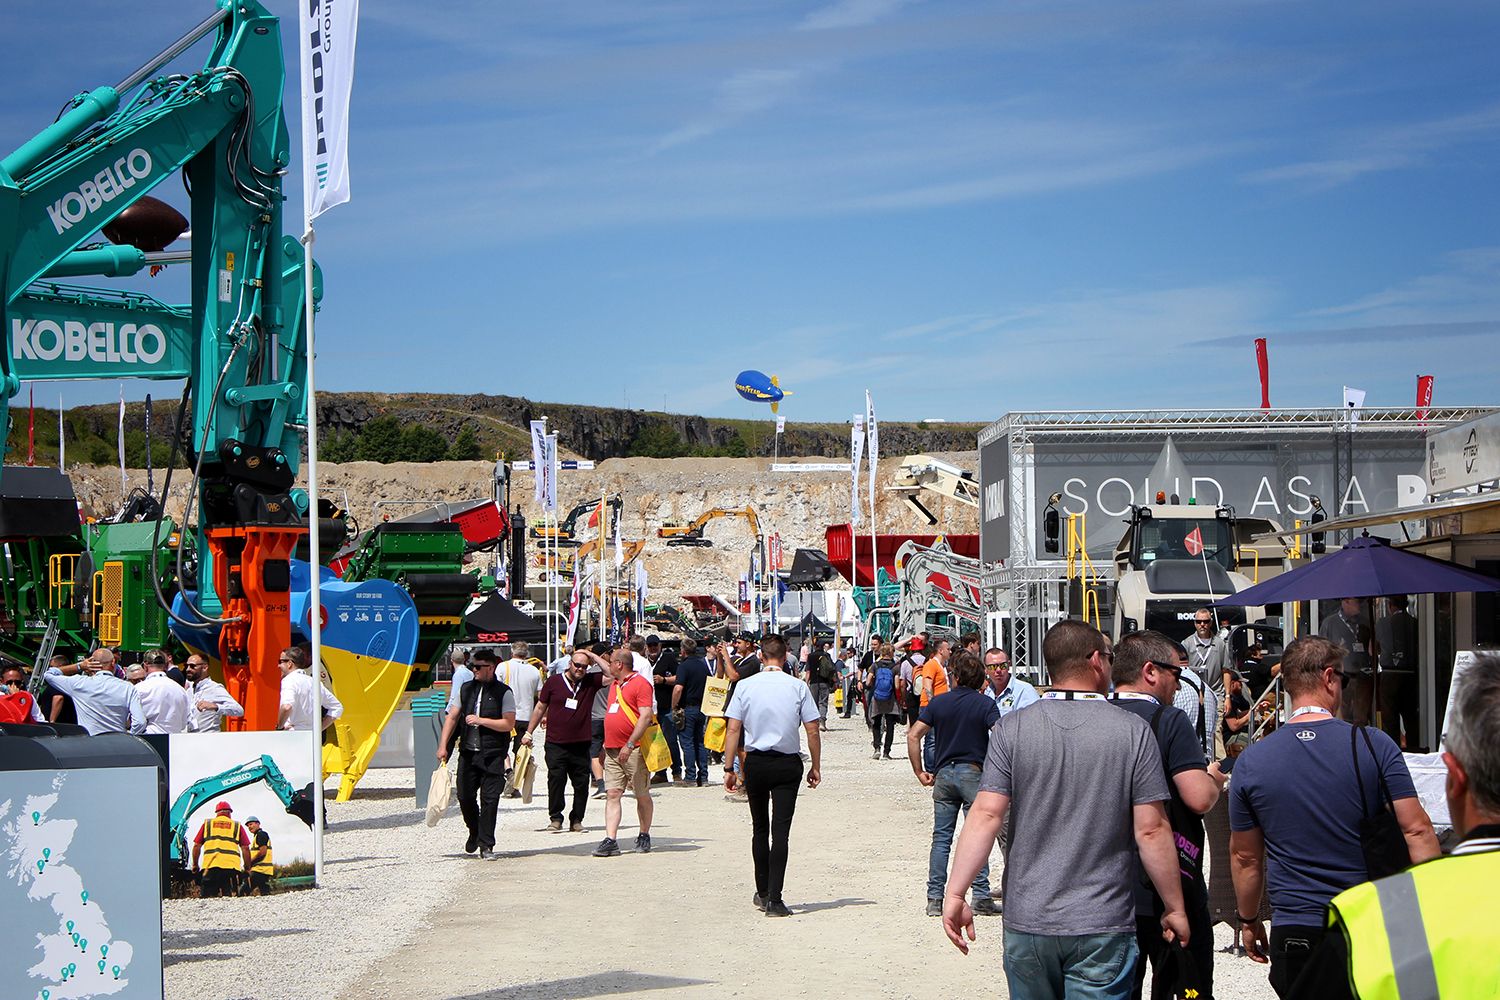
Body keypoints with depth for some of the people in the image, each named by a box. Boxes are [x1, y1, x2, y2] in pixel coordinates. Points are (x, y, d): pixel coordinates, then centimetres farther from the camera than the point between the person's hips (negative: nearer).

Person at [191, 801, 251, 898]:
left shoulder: (207, 824, 18)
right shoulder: (237, 826, 16)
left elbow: (196, 846, 14)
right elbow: (245, 848, 11)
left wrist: (195, 864, 23)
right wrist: (247, 868, 18)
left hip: (209, 865, 0)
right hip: (231, 867, 0)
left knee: (208, 898, 0)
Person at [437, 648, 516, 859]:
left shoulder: (503, 693, -2)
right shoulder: (466, 689, 12)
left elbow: (509, 724, -7)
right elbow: (452, 718, 13)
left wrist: (481, 720, -14)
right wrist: (443, 745, 4)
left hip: (492, 755, -4)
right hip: (468, 752, 4)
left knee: (489, 800, -7)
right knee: (465, 797, 4)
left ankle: (486, 845, 0)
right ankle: (475, 833, 30)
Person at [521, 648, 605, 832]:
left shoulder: (591, 682, 5)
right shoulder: (554, 682, 3)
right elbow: (540, 708, 10)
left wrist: (593, 657, -6)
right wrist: (529, 732, 9)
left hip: (581, 745, 1)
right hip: (556, 744, -1)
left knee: (581, 783, 3)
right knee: (556, 781, -2)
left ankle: (576, 820, 14)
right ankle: (555, 818, 9)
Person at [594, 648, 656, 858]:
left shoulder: (640, 683, -9)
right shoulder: (615, 685, 18)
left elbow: (646, 716, -18)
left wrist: (629, 744, -23)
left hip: (633, 750, -7)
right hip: (613, 750, 7)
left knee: (642, 795, 4)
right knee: (613, 794, -3)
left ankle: (644, 837, 18)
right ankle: (610, 841, -9)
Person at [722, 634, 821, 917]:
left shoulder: (745, 686, -3)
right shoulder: (798, 687, -5)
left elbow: (733, 729, -5)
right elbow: (813, 731, -3)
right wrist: (816, 767, 7)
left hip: (755, 763, 1)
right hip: (788, 764, -1)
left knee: (759, 829, 16)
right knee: (781, 831, -2)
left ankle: (762, 893, 26)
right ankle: (774, 899, -8)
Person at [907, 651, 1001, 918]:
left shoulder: (938, 703, 6)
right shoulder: (986, 704, -3)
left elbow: (913, 736, 1)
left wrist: (919, 771, 6)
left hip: (943, 774, 3)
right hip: (973, 772, -3)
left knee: (941, 838, 6)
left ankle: (934, 899, 3)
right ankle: (981, 897, -1)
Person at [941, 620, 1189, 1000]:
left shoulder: (1011, 730, -2)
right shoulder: (1134, 732, -5)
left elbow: (986, 815, -9)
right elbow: (1152, 830, -6)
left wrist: (955, 893, -6)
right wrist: (1175, 909, 3)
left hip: (1027, 923, 2)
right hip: (1103, 926, -2)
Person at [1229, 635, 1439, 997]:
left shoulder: (1251, 762, -2)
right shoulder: (1374, 745, -7)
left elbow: (1245, 856, 6)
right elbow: (1417, 831, -8)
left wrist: (1249, 921, 19)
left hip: (1295, 933, 1)